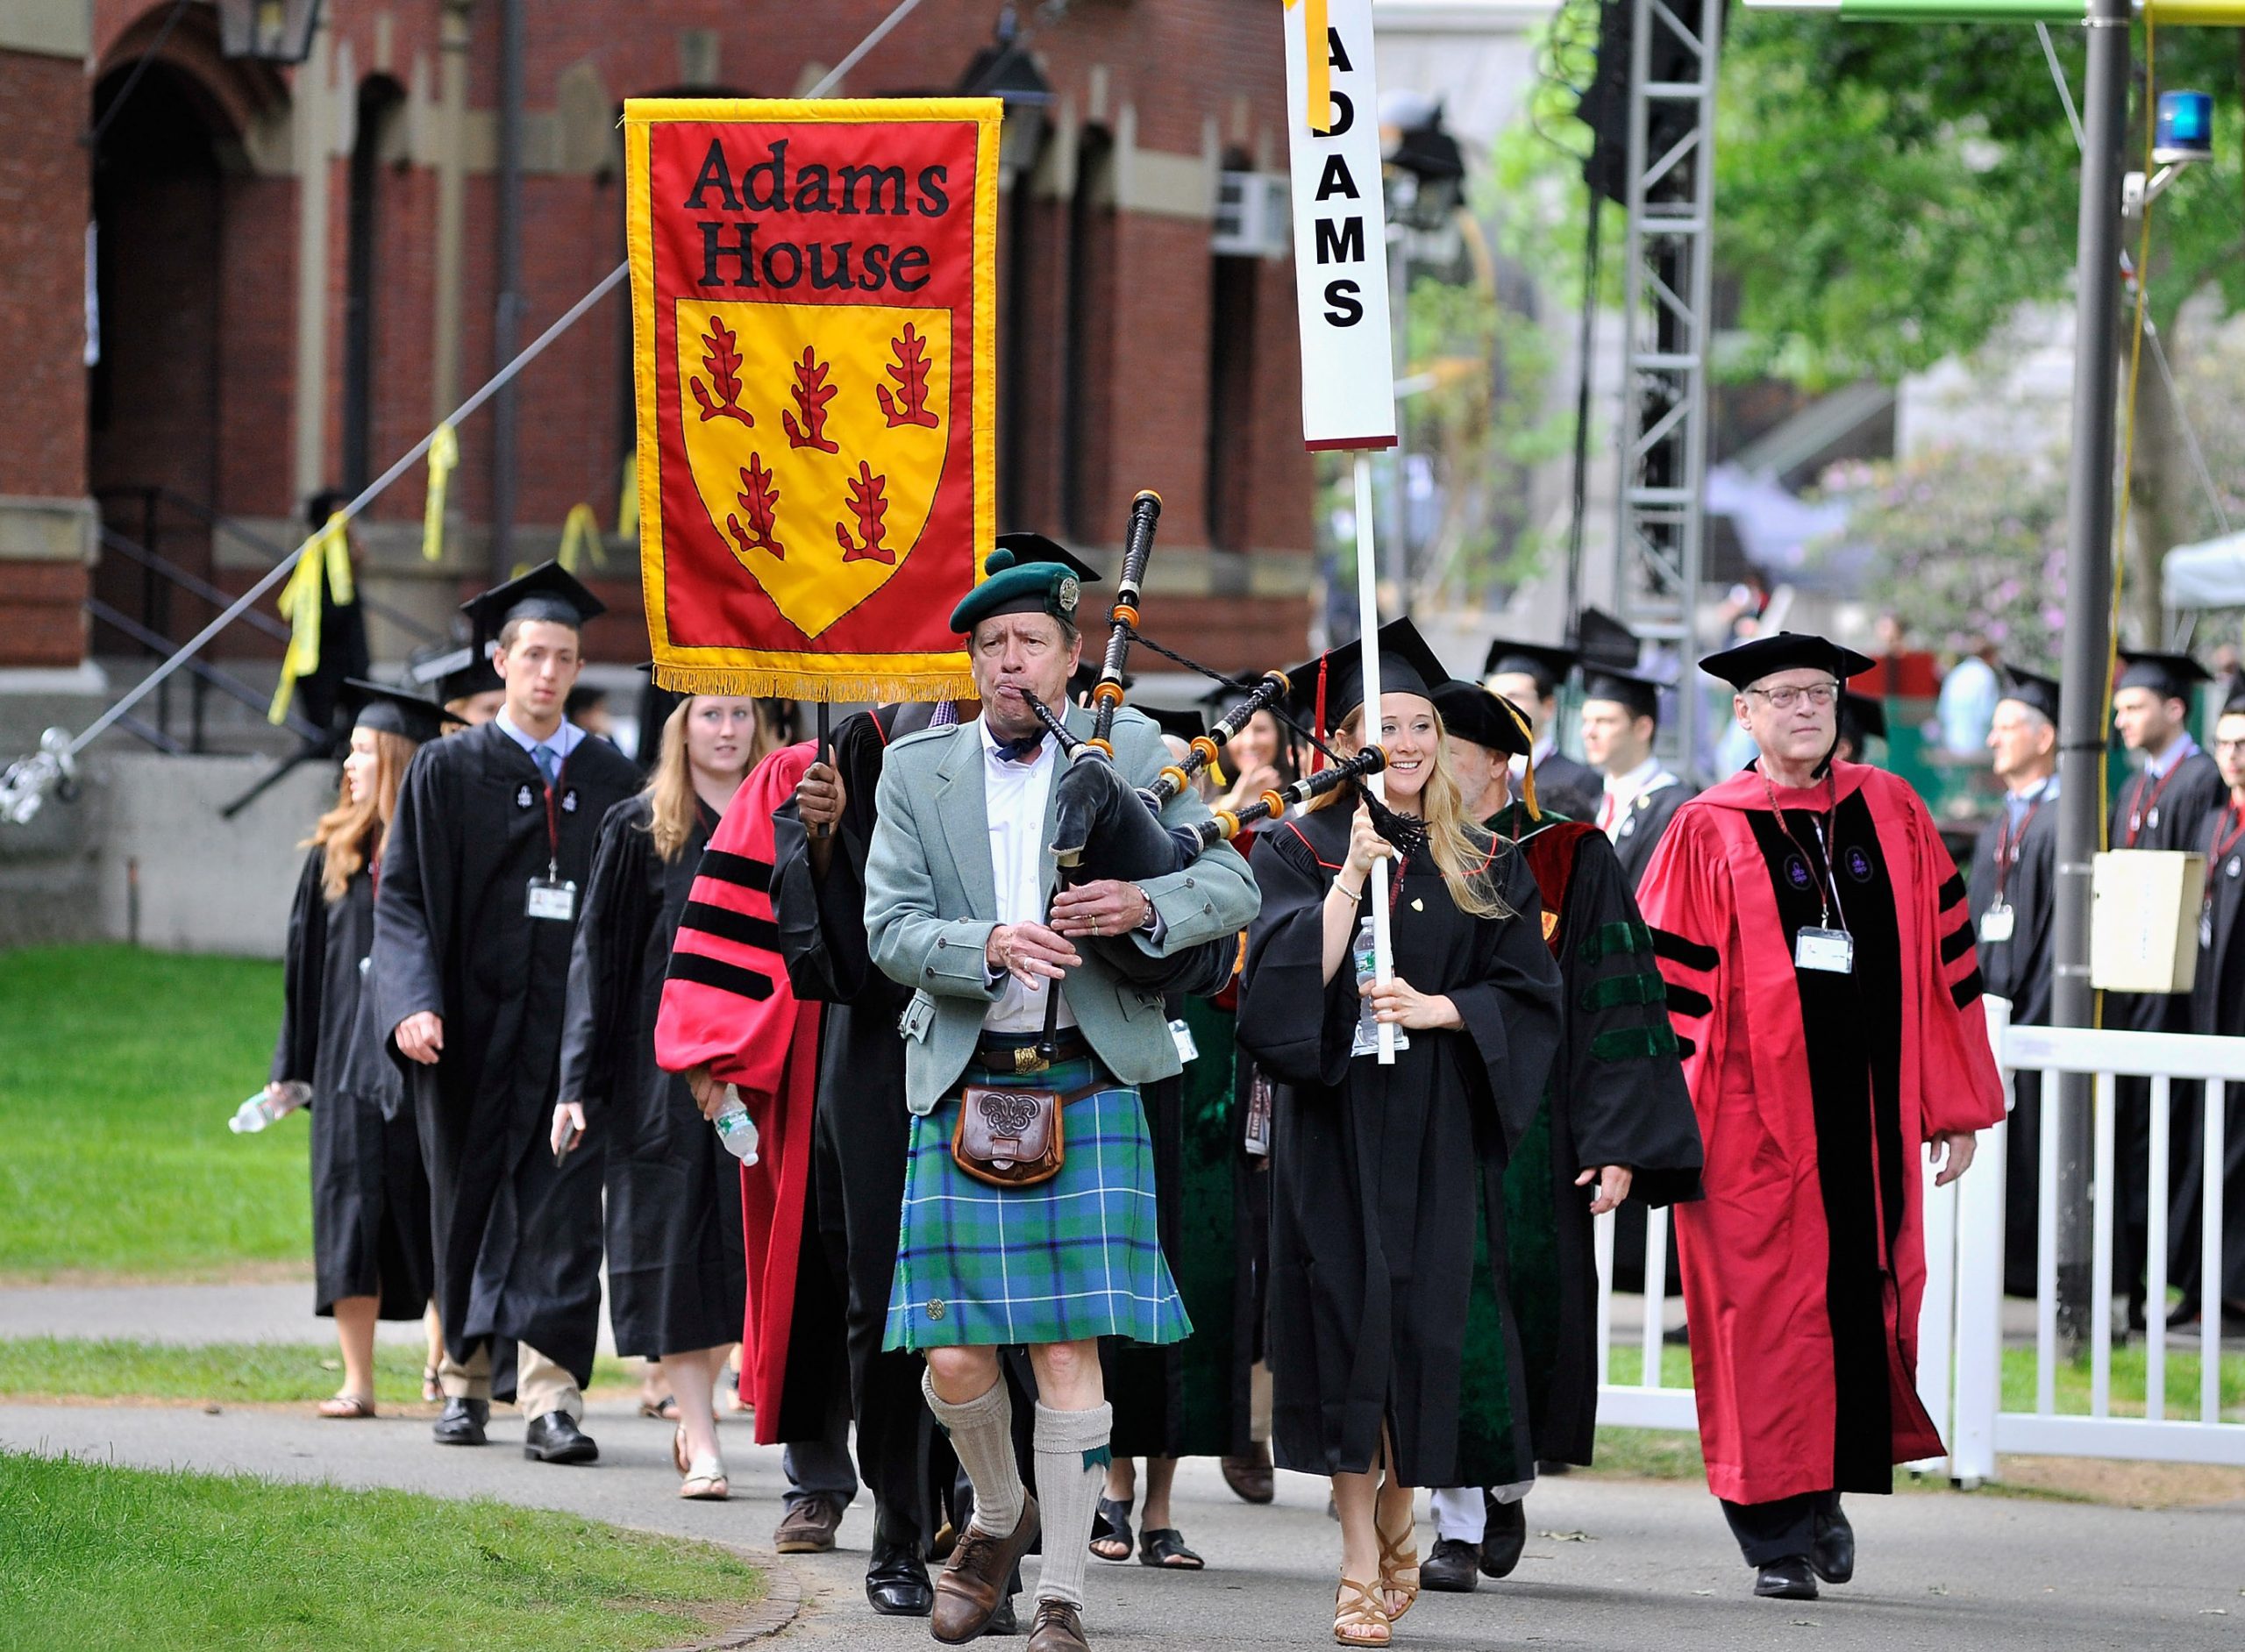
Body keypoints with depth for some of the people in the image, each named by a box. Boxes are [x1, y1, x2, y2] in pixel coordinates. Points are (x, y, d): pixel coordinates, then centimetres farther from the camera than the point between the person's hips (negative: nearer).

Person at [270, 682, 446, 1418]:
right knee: (350, 1215, 0)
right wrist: (292, 1066, 9)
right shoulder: (333, 855, 9)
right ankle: (356, 1381, 3)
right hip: (348, 1061, 4)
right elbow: (304, 963, 11)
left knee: (432, 1219, 1)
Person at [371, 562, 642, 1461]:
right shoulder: (449, 770, 3)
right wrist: (413, 1003, -16)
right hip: (472, 1026, 0)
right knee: (467, 1206, 9)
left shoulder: (612, 779, 8)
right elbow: (403, 897, -2)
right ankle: (468, 1379, 24)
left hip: (574, 1024, 0)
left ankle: (550, 1396, -15)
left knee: (562, 1210, -9)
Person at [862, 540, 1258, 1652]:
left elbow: (1233, 886, 0)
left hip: (1086, 1089, -1)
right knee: (956, 1361, -2)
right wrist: (988, 944, -21)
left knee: (1068, 1352, -6)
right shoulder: (918, 775, 8)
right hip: (961, 1090, 1)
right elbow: (889, 928, -1)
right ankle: (1000, 1516, 29)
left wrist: (1143, 905, -20)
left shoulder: (1129, 753, 5)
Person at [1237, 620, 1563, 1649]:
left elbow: (1529, 996, 5)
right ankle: (1363, 1566, -2)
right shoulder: (1304, 851, 4)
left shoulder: (1482, 867, 9)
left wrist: (1435, 1009, -11)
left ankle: (1396, 1521, 22)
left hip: (1440, 1132, 2)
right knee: (1348, 1323, -5)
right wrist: (1356, 873, -17)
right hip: (1336, 1125, -2)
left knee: (1426, 1324, -2)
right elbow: (1290, 980, -10)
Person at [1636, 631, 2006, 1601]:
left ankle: (1830, 1490, 22)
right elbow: (1669, 984, -2)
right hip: (1755, 1117, -3)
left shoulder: (1890, 814, 9)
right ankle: (1776, 1532, 4)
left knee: (1860, 1303, 5)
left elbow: (1943, 958, 12)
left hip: (1867, 1111, 3)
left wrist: (1954, 1105, 9)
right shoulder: (1709, 835, 0)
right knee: (1767, 1312, -3)